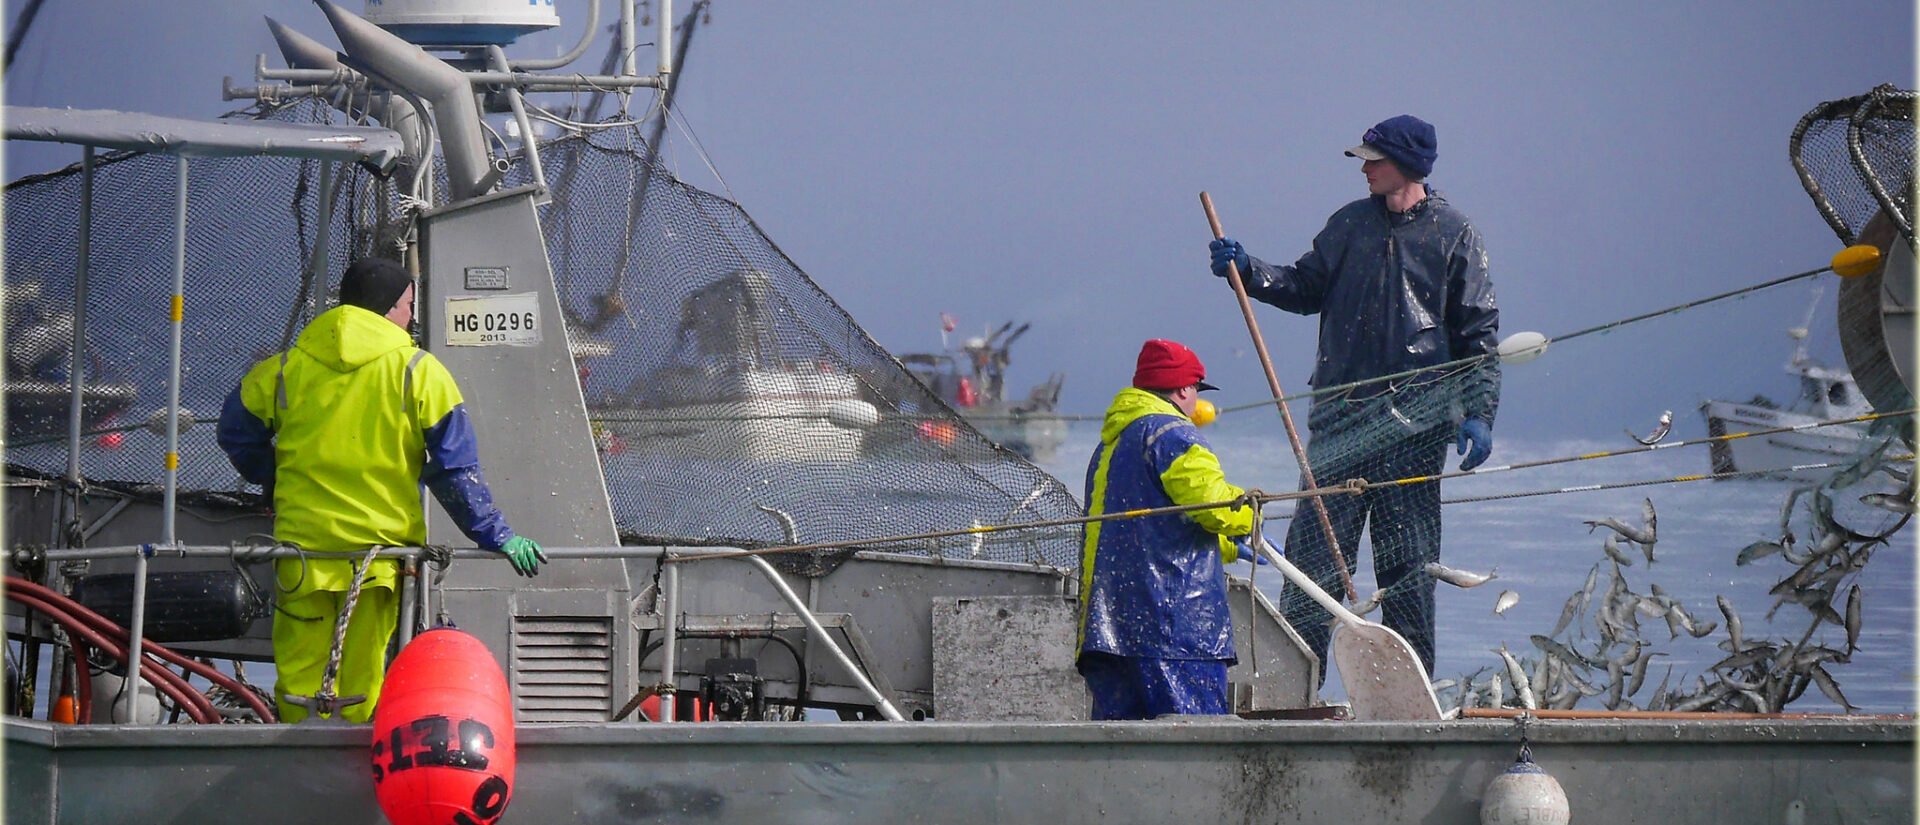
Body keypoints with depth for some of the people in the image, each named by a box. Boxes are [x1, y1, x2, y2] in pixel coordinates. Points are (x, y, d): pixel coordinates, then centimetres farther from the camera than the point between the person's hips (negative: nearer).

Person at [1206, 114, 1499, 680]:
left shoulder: (1453, 234, 0)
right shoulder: (1350, 224, 11)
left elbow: (1479, 334, 0)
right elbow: (1306, 289, 18)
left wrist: (1478, 415, -7)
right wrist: (1249, 271, 1)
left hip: (1416, 419, -3)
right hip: (1340, 417, 3)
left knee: (1407, 563, 2)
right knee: (1313, 548, -1)